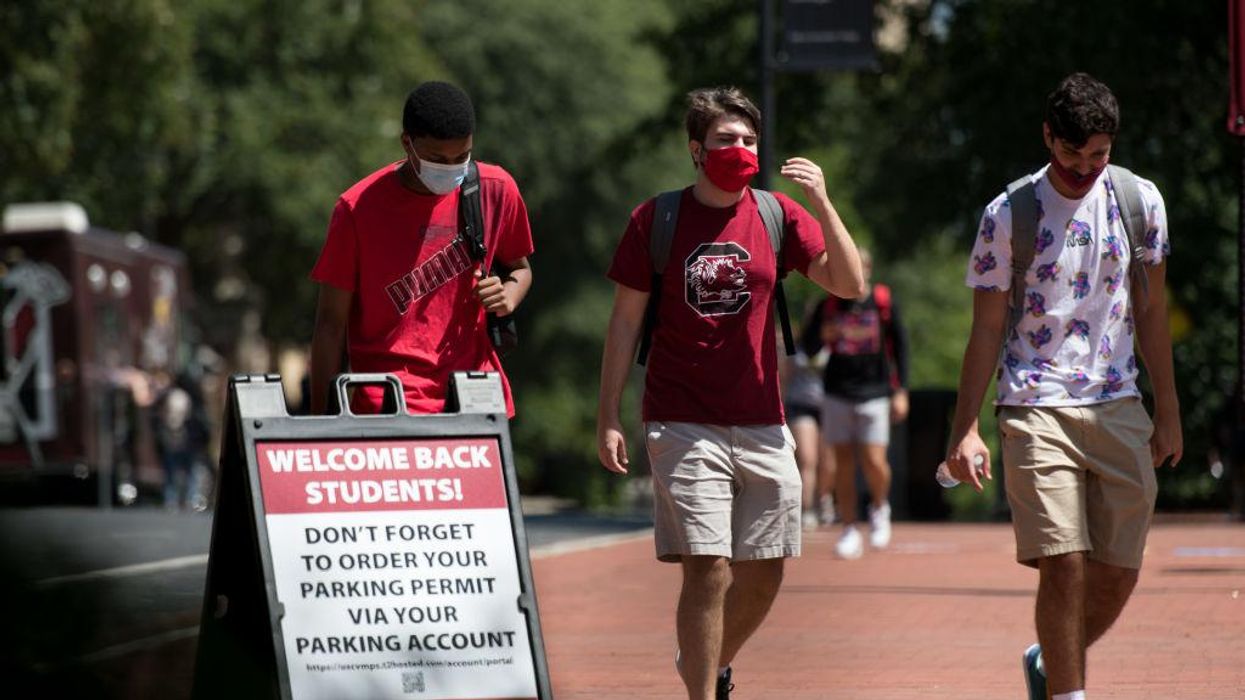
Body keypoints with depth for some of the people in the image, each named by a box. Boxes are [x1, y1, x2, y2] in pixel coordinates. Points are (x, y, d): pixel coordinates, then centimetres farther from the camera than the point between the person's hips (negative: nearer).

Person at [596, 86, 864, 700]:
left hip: (762, 425, 4)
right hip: (684, 425, -3)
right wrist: (608, 419, -1)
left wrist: (822, 202, -14)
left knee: (764, 574, 9)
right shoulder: (656, 220, 0)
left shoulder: (778, 216, 6)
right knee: (708, 569, -13)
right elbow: (625, 321, 3)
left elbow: (850, 285, -3)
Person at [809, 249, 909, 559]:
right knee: (843, 461, 2)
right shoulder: (829, 305, 4)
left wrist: (901, 391, 0)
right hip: (837, 391, 2)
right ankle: (849, 531, 9)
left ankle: (880, 507, 19)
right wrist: (823, 336, -16)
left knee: (874, 461, -11)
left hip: (874, 391, -2)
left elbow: (900, 346, 5)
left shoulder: (884, 302, 0)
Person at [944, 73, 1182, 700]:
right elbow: (987, 328, -1)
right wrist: (966, 428, -7)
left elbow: (1150, 309, 14)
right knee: (1064, 566, -15)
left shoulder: (1140, 201, 5)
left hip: (1119, 409, 4)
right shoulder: (1008, 215, -4)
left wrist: (1168, 411, 14)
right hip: (1037, 408, -4)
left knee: (1118, 574, 4)